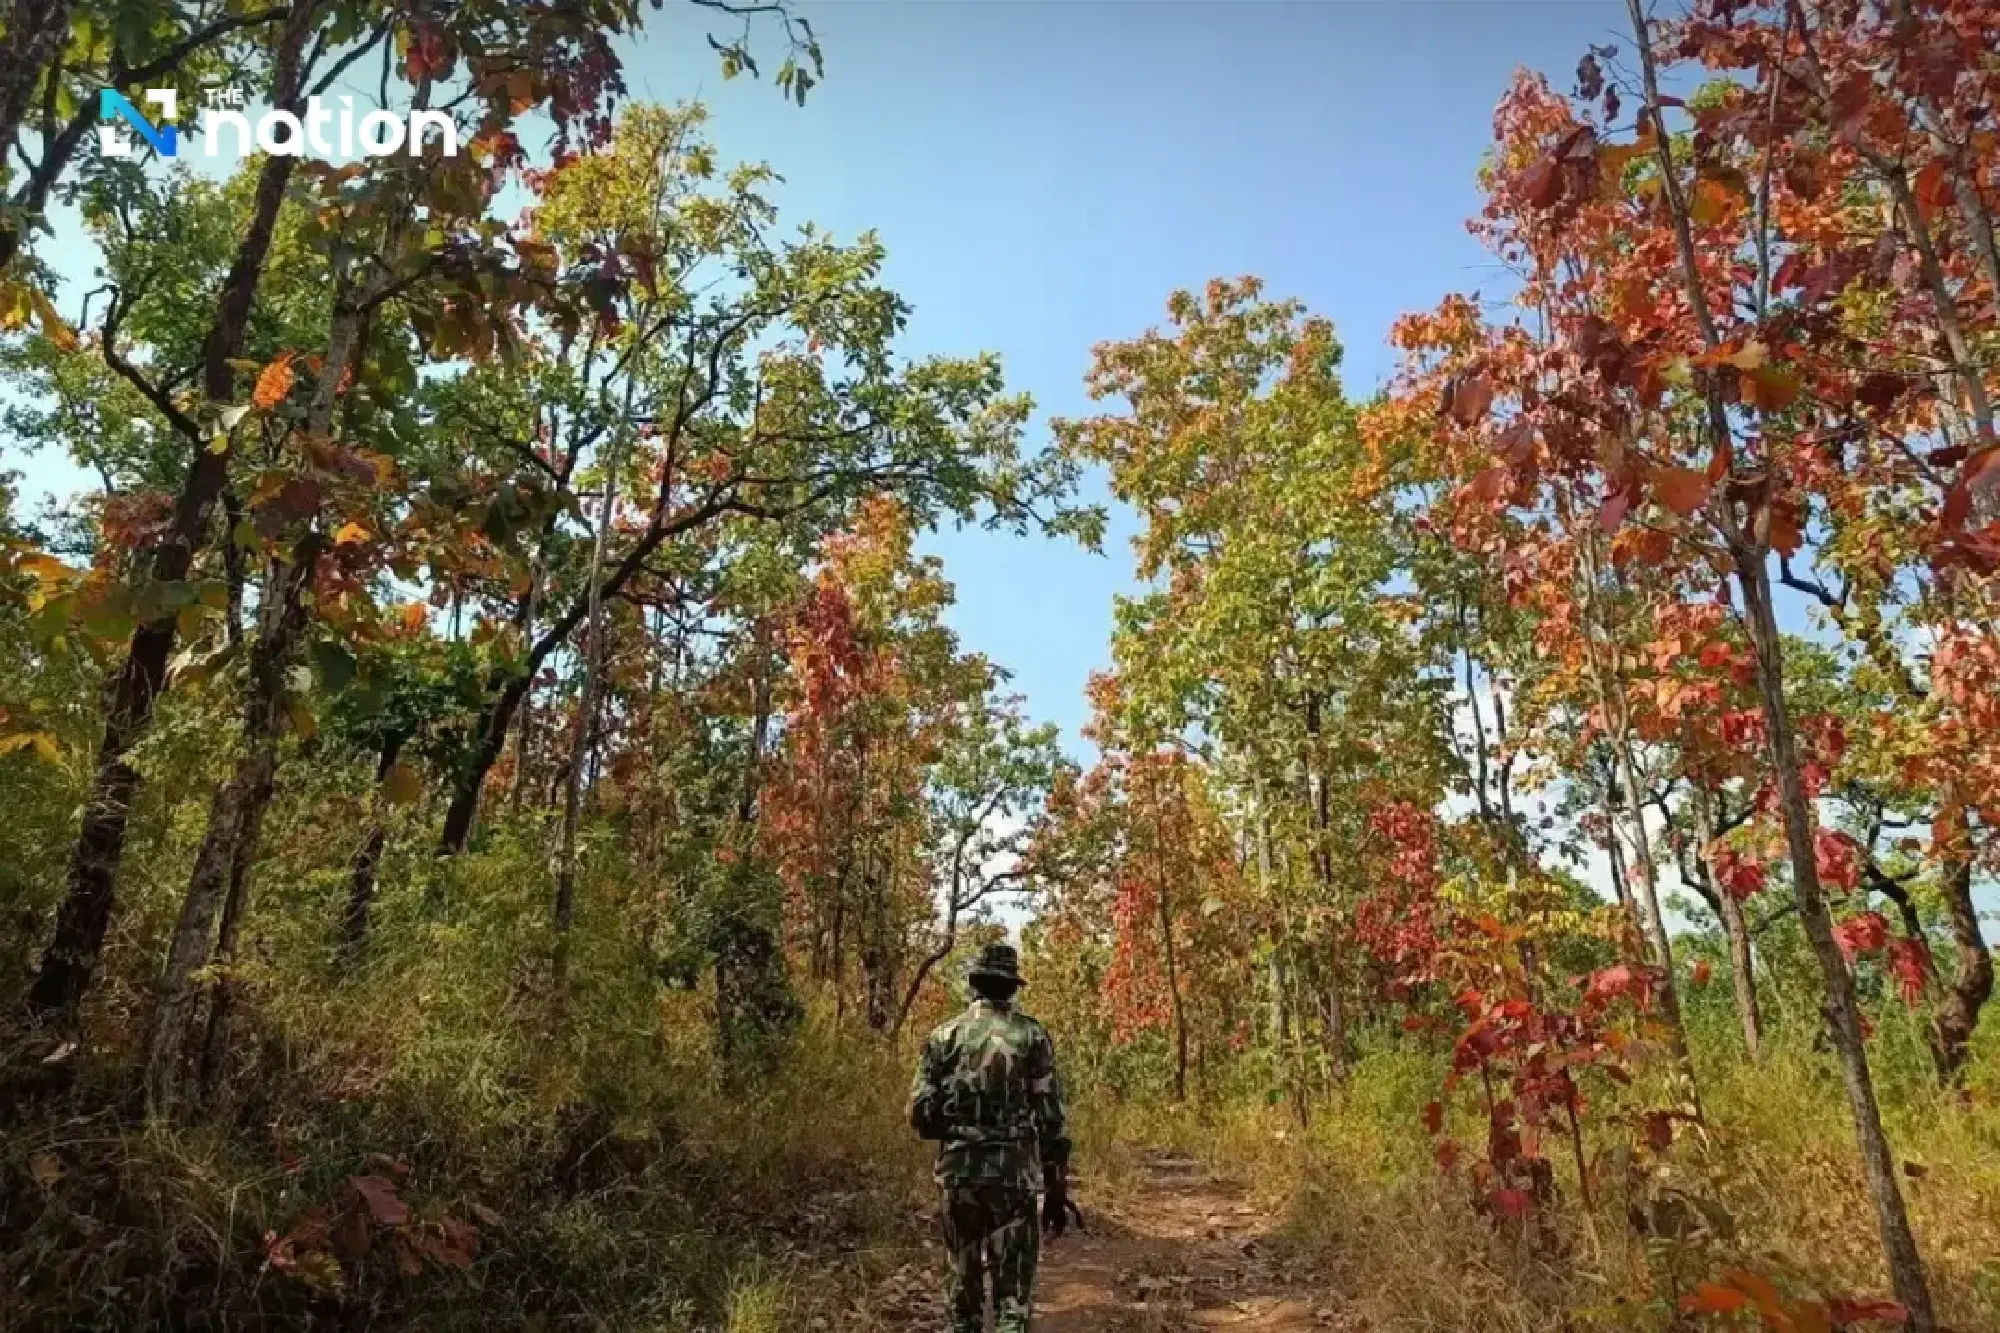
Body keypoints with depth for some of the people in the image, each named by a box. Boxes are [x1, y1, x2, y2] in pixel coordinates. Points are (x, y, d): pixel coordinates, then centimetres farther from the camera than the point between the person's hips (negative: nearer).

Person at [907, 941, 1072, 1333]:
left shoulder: (944, 1036, 2)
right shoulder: (1032, 1035, -2)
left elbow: (920, 1113, 0)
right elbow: (1051, 1119, -3)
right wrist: (1057, 1188, 3)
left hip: (958, 1172, 2)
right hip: (1014, 1174, -2)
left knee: (963, 1279, 19)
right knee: (1012, 1292, 3)